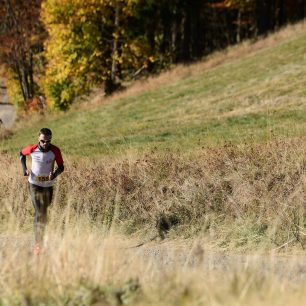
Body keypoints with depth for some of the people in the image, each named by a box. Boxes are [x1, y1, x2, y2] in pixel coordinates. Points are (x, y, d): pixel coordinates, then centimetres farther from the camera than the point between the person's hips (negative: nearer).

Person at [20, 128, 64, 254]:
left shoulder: (55, 151, -14)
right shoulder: (32, 149, -14)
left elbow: (61, 167, -5)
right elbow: (22, 154, 7)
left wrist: (55, 174, -27)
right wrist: (24, 168, -7)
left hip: (48, 185, 2)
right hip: (34, 184, -2)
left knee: (44, 213, 16)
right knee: (39, 213, -13)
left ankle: (41, 238, 38)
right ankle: (38, 244, -13)